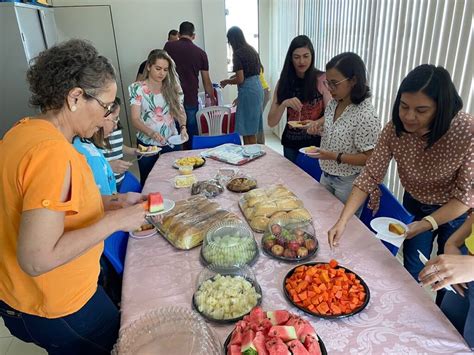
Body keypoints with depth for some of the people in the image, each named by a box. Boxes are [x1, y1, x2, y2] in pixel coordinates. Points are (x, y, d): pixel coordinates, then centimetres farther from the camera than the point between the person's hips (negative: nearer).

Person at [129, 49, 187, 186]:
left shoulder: (172, 87, 2)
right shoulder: (137, 88, -6)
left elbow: (180, 111, 4)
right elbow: (135, 119, -12)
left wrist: (183, 127, -17)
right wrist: (151, 133, -31)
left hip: (172, 143, 2)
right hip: (147, 144, -2)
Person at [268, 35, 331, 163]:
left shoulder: (322, 79, -7)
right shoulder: (283, 82, -2)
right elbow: (271, 122, -6)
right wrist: (284, 104, -23)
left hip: (316, 143, -2)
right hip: (291, 144, 2)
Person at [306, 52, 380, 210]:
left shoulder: (366, 115, -25)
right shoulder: (333, 104, -2)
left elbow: (369, 158, -22)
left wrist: (336, 156, -29)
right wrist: (317, 126, -6)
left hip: (349, 183, -7)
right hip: (326, 175, 7)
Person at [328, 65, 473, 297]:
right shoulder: (394, 129, -23)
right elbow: (369, 177, -21)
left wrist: (426, 224, -36)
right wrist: (342, 222, -28)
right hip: (415, 204, 3)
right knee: (411, 273, 18)